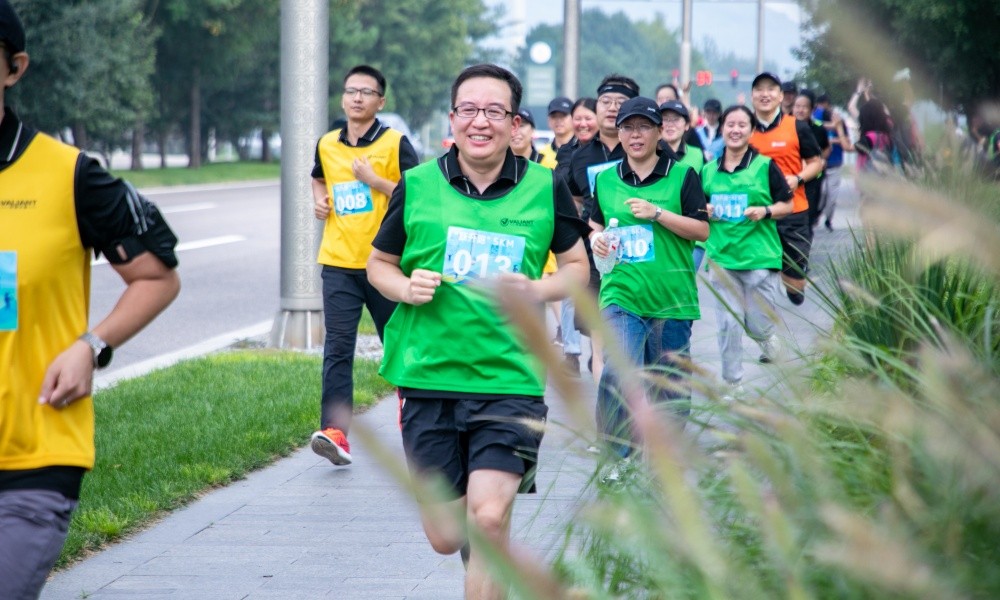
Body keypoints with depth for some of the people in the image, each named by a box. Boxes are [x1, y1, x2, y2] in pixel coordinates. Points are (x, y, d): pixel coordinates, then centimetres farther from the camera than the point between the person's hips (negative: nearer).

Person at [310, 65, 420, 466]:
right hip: (338, 263, 2)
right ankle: (335, 432, -17)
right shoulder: (327, 145, 9)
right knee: (337, 347, -9)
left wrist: (376, 182, -19)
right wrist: (319, 201, 10)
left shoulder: (395, 144, -4)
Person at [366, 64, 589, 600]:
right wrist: (406, 289, -9)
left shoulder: (545, 188, 1)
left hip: (510, 379, -1)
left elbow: (577, 265, 13)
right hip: (427, 377, 1)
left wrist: (539, 290, -7)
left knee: (489, 517, -18)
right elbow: (379, 264, 13)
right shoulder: (417, 186, 2)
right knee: (446, 538, 7)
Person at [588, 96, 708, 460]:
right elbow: (596, 225, 24)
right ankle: (618, 455, -8)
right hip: (621, 294, 1)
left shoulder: (682, 176, 1)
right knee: (617, 375, -18)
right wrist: (596, 238, 1)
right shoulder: (605, 180, 10)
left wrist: (657, 213, -14)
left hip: (672, 298, -1)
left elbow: (702, 230, -4)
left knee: (670, 382, 8)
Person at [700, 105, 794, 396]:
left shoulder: (765, 166, -1)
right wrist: (705, 211, -4)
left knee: (758, 325, 0)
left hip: (760, 257, -2)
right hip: (722, 257, 2)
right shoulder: (708, 171, 8)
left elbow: (787, 205, 3)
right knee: (728, 324, -1)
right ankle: (733, 385, 10)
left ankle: (767, 338, 37)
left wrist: (765, 211, -15)